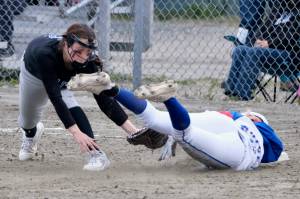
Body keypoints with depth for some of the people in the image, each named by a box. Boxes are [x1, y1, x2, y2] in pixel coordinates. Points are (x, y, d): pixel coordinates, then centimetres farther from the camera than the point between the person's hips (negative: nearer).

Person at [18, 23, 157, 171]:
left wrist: (133, 130, -44)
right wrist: (76, 133, -58)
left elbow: (104, 98, -36)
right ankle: (31, 133, 52)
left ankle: (96, 154, -26)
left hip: (62, 79, 1)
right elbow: (55, 98, -50)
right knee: (28, 120, 16)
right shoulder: (45, 53, -49)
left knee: (72, 108, -27)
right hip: (34, 73, -1)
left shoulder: (87, 61, -39)